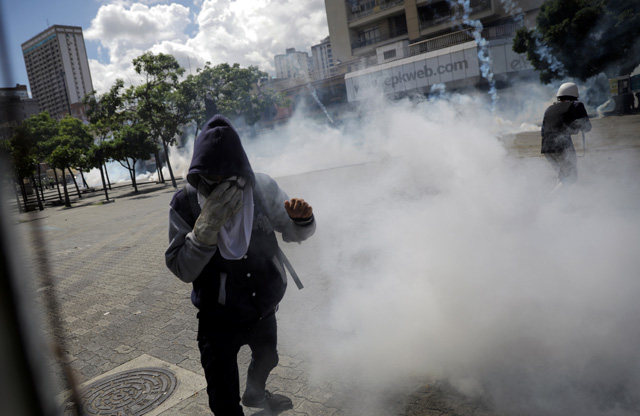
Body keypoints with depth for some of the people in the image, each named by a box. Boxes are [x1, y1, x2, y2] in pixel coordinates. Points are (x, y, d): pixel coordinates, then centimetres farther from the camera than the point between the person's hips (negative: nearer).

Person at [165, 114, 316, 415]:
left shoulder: (263, 188, -16)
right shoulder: (184, 203, -20)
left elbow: (294, 233, -4)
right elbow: (182, 269, -22)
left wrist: (303, 218, -27)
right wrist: (207, 225, -36)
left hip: (265, 309, 4)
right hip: (219, 320, -3)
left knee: (266, 358, 32)